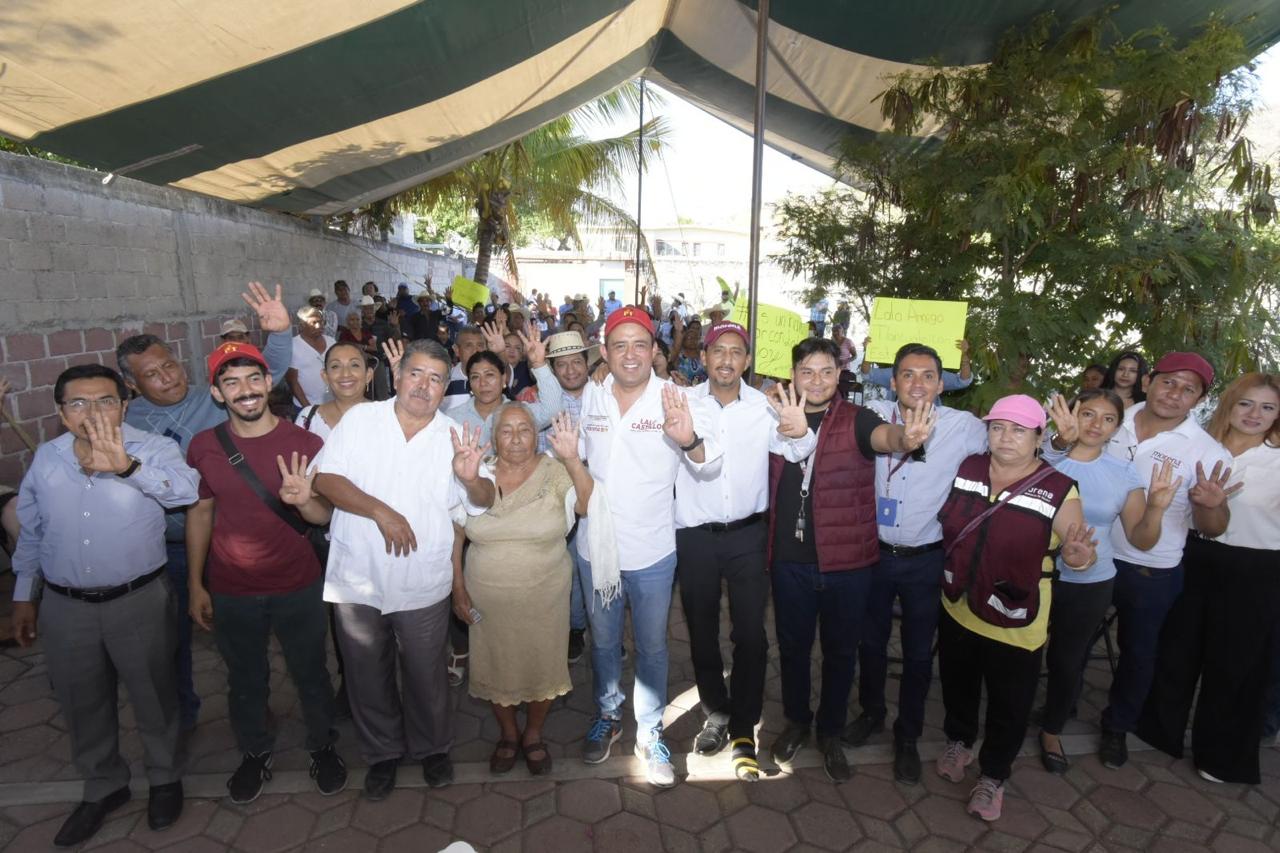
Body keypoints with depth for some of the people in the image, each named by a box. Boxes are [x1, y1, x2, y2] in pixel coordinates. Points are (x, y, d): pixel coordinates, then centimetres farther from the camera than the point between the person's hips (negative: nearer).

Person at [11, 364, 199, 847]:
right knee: (82, 704, 20)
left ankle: (164, 777, 38)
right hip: (65, 607, 4)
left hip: (139, 602, -4)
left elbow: (188, 489, -33)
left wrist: (125, 466, -48)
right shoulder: (46, 458, 1)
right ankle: (103, 787, 43)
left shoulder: (153, 448, -13)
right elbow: (30, 531, 13)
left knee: (153, 698, 14)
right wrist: (24, 595, 16)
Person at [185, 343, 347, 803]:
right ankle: (255, 753, 45)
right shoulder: (203, 446, -5)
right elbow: (200, 514, 4)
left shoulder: (305, 443, -11)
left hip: (298, 588, -1)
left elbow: (325, 515, -6)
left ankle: (323, 745, 40)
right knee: (246, 679, 20)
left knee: (310, 673, 16)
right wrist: (196, 585, 6)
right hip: (232, 592, 2)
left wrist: (303, 501, -30)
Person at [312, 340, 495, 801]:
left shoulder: (454, 436, 0)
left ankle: (432, 748, 40)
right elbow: (325, 479, -11)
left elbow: (484, 503, -1)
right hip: (357, 579, 0)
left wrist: (471, 479, -23)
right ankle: (383, 752, 40)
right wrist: (381, 511, -22)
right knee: (368, 675, 16)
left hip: (422, 585, 0)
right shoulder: (359, 420, -3)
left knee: (426, 675, 15)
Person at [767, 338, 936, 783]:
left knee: (840, 651, 15)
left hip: (846, 561, -2)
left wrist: (904, 438, -53)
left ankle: (830, 733, 37)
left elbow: (883, 435, -32)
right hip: (790, 560, 2)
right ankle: (797, 721, 42)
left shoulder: (856, 419, -8)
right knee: (792, 645, 18)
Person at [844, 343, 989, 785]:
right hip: (873, 551, 1)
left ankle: (907, 736, 37)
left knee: (918, 653, 14)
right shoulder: (874, 414, -9)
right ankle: (871, 711, 45)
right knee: (870, 641, 19)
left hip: (925, 559, -1)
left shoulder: (965, 427, -10)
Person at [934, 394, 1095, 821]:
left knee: (1008, 707, 15)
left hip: (1014, 625, -3)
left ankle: (993, 775, 40)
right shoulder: (968, 467, -6)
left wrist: (1078, 554, -39)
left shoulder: (1058, 490, -15)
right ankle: (958, 740, 52)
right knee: (957, 686, 24)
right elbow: (946, 520, 8)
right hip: (957, 610, 3)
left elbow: (1076, 543, -19)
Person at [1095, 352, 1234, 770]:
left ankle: (1117, 726, 41)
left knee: (1137, 651, 17)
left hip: (1151, 573, -1)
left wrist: (1213, 505, -32)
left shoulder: (1208, 451, -13)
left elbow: (1213, 529, -10)